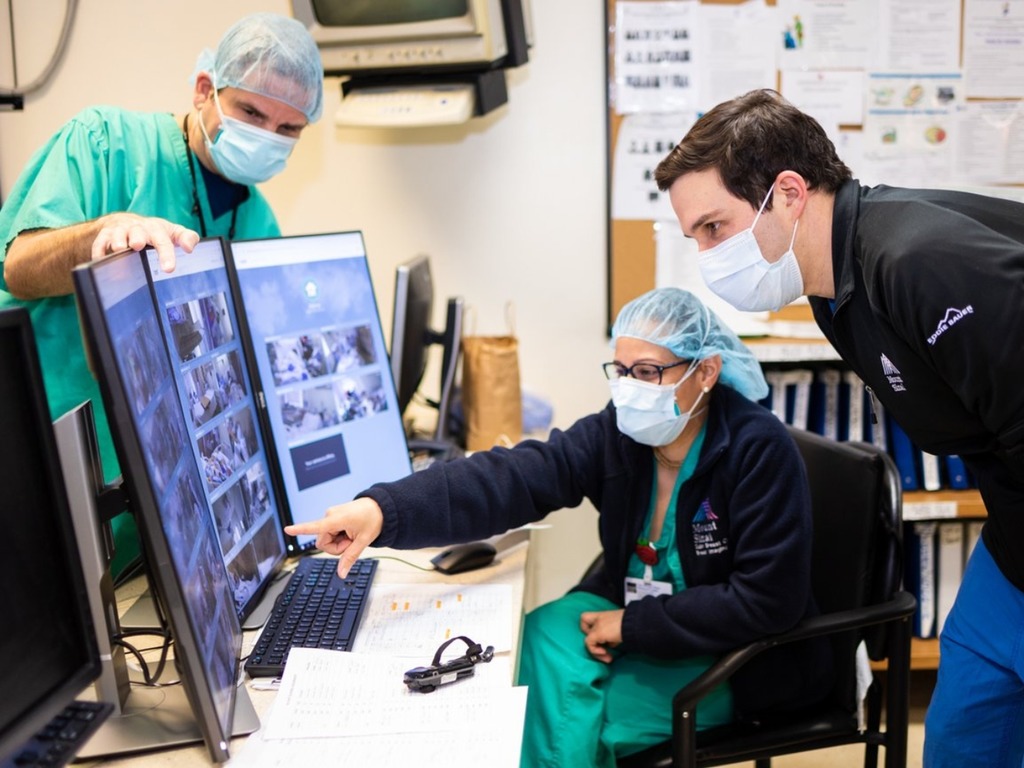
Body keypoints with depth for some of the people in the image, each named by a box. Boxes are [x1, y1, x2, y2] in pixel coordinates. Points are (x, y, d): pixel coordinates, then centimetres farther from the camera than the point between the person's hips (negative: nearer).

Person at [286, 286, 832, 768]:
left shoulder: (760, 450, -22)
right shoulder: (616, 434, -9)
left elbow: (766, 601, -23)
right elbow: (511, 477, -24)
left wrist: (633, 626, -23)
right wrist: (383, 510, -39)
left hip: (739, 655, -5)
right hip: (632, 615, 5)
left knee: (569, 721, -21)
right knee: (549, 631, -23)